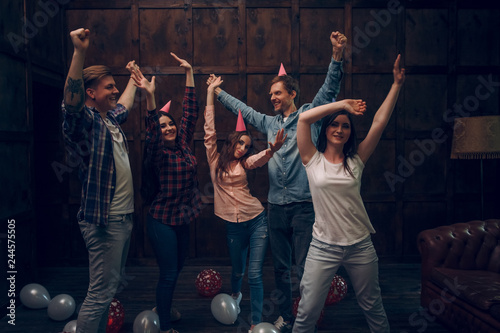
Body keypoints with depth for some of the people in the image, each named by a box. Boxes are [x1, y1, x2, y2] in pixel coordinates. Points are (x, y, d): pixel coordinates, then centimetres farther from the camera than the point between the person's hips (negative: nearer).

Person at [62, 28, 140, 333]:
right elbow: (72, 99, -34)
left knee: (110, 287, 18)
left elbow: (126, 102, 36)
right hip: (104, 219, -10)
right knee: (100, 292, -6)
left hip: (123, 216, 10)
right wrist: (80, 52, -43)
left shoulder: (111, 119, 14)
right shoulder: (85, 121, -12)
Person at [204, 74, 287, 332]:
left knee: (255, 275, -3)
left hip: (257, 221, 0)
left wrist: (273, 150, -43)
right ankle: (235, 295, 53)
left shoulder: (244, 163, 2)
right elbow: (209, 127, -5)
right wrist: (211, 92, -8)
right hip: (234, 225, 0)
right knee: (238, 270, 19)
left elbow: (260, 159, -20)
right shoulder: (214, 158, 1)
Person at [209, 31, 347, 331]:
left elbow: (330, 90, -10)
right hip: (276, 205, 6)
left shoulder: (309, 115, 1)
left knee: (305, 267, -2)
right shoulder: (269, 123, 15)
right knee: (281, 266, 14)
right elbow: (242, 108, 27)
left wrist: (337, 55, -23)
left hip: (304, 205, -5)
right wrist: (217, 91, 34)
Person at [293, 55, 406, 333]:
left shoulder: (356, 160, 2)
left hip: (360, 246, 2)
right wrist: (342, 104, -11)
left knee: (374, 308, 19)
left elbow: (380, 122, -3)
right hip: (323, 247, -2)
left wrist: (397, 84, -4)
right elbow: (303, 118, -15)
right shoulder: (313, 160, -3)